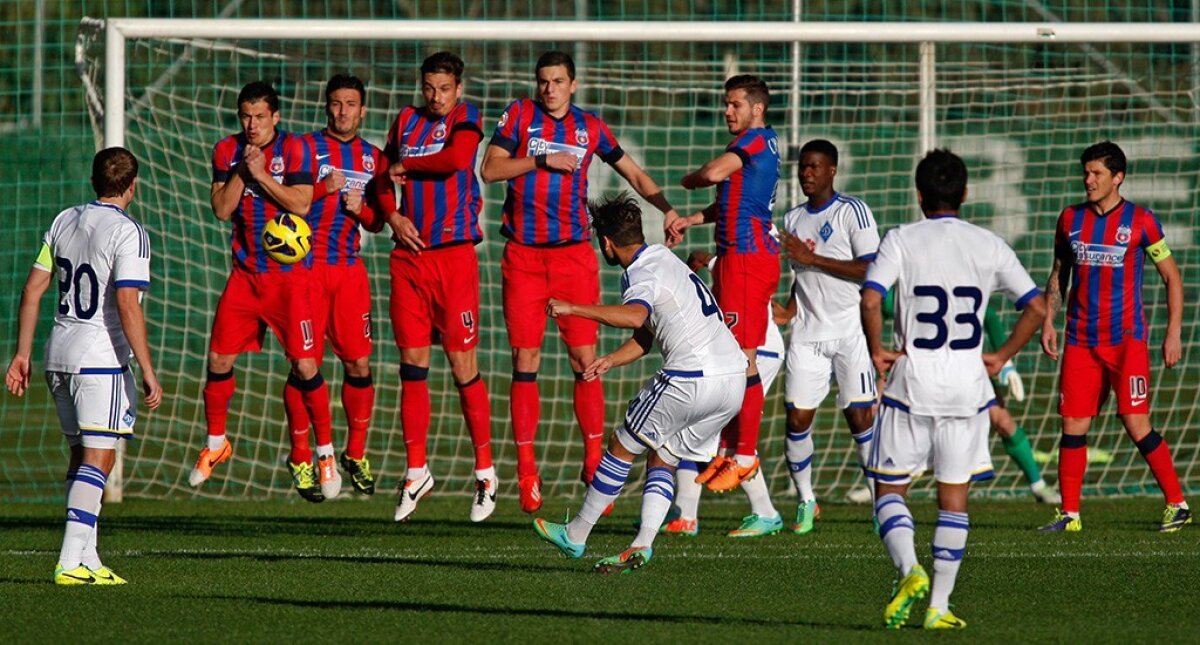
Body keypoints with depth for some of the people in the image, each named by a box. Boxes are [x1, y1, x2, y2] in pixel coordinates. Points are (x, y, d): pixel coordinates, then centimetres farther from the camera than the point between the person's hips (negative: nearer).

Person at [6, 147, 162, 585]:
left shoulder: (65, 221, 10)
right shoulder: (127, 233, -11)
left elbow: (33, 289, 11)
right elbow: (127, 305, -19)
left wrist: (22, 354, 16)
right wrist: (147, 371, -17)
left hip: (58, 357, 7)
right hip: (100, 359, -7)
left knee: (81, 454, 16)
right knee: (98, 458, -7)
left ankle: (86, 558, 17)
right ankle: (70, 562, -17)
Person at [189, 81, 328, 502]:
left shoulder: (294, 149, -6)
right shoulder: (227, 151, 5)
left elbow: (301, 203, -16)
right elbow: (221, 209, -3)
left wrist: (261, 174, -19)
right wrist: (241, 170, -14)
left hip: (289, 273, -4)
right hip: (245, 273, 4)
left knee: (305, 366, -9)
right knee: (219, 360, 1)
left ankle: (325, 454, 4)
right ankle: (216, 444, 21)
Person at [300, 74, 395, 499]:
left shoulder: (373, 159, 12)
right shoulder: (307, 147, -1)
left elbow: (378, 221, 14)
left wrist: (361, 208, -7)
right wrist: (324, 189, -20)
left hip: (349, 268, 4)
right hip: (308, 266, -4)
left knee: (359, 363, 1)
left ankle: (355, 455, 13)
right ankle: (301, 457, 2)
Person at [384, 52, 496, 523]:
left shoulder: (465, 118, 0)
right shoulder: (406, 121, 13)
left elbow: (456, 159, -19)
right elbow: (385, 177, 20)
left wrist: (407, 166, -4)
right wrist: (393, 215, 1)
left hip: (454, 253, -5)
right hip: (408, 255, 5)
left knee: (463, 365, -5)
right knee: (412, 365, 5)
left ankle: (485, 472, 4)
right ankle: (416, 472, 13)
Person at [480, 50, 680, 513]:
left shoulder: (590, 128, 9)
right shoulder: (520, 115, 5)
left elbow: (633, 173, 17)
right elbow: (490, 169, -3)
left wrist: (666, 208, 4)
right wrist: (540, 161, -13)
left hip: (573, 253, 1)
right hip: (524, 255, -1)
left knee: (585, 361, -5)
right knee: (525, 362, -2)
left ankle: (594, 460, 3)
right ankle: (526, 468, 3)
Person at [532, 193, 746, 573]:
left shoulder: (642, 273, -9)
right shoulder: (663, 258, 22)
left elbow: (635, 315, -33)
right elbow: (646, 334, 28)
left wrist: (574, 308, -29)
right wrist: (611, 361, 14)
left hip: (693, 380, -9)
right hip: (734, 376, 9)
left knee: (623, 447, 5)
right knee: (662, 459, 15)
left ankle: (576, 536, 13)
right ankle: (642, 545, -1)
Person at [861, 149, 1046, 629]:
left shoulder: (902, 240, -4)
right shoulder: (988, 246, 3)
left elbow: (870, 301, -18)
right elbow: (1036, 308, 1)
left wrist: (876, 351, -3)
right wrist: (1001, 356, 11)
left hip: (911, 382, -2)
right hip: (968, 384, 2)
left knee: (890, 488, 9)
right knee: (954, 497, 10)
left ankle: (910, 571, -15)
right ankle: (939, 605, 8)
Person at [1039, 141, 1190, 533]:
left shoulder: (1139, 221, -3)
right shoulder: (1070, 220, 8)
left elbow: (1172, 277, 2)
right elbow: (1058, 275, 20)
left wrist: (1173, 334, -4)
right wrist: (1048, 322, 10)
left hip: (1127, 339, -4)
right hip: (1080, 339, 4)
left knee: (1137, 425, -11)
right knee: (1072, 425, 0)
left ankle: (1177, 505, 0)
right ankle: (1069, 513, 8)